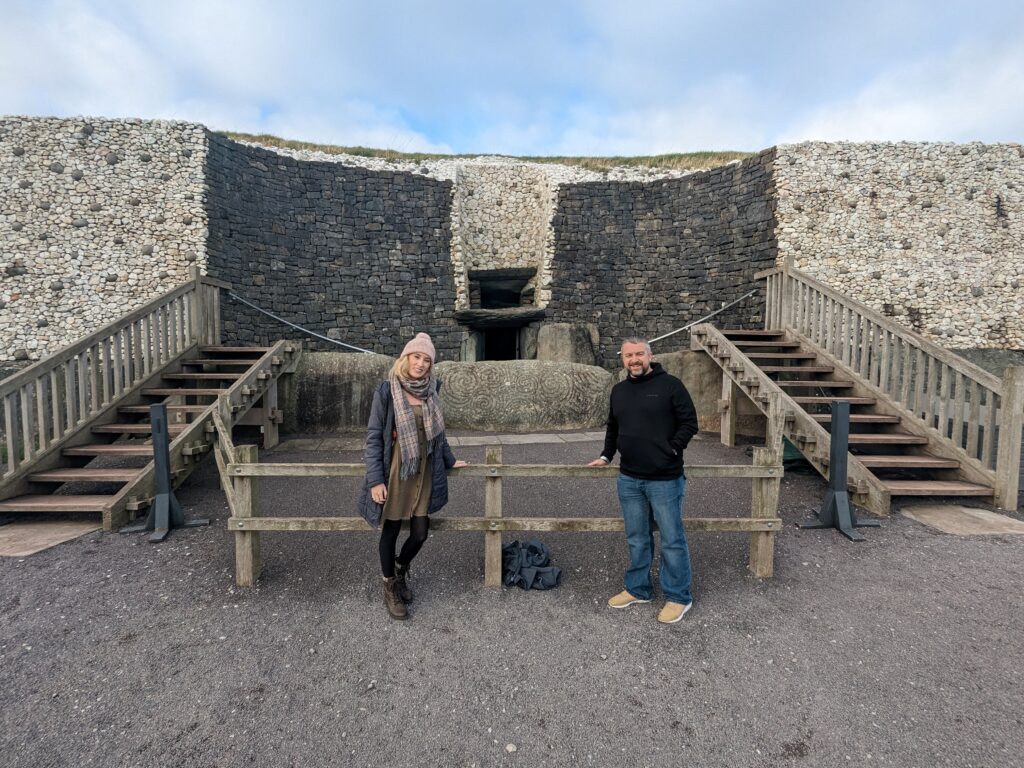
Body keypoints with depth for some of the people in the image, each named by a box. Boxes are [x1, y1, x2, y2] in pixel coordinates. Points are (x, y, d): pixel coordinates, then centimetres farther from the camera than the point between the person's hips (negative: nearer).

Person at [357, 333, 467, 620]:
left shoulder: (430, 392, 3)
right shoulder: (387, 391, -11)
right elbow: (373, 436, -10)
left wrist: (449, 460, 21)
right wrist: (375, 479, -14)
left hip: (423, 474, 4)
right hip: (395, 473, -4)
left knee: (420, 534, 8)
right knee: (391, 532, 11)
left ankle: (400, 570, 39)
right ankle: (390, 588, 34)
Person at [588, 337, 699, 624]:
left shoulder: (670, 385, -7)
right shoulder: (619, 390, 10)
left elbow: (689, 422, -6)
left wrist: (672, 450, -12)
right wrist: (606, 455, 13)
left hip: (665, 479, -5)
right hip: (628, 479, 5)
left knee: (672, 540, 6)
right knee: (637, 539, 17)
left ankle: (678, 597, 23)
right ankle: (638, 589, 33)